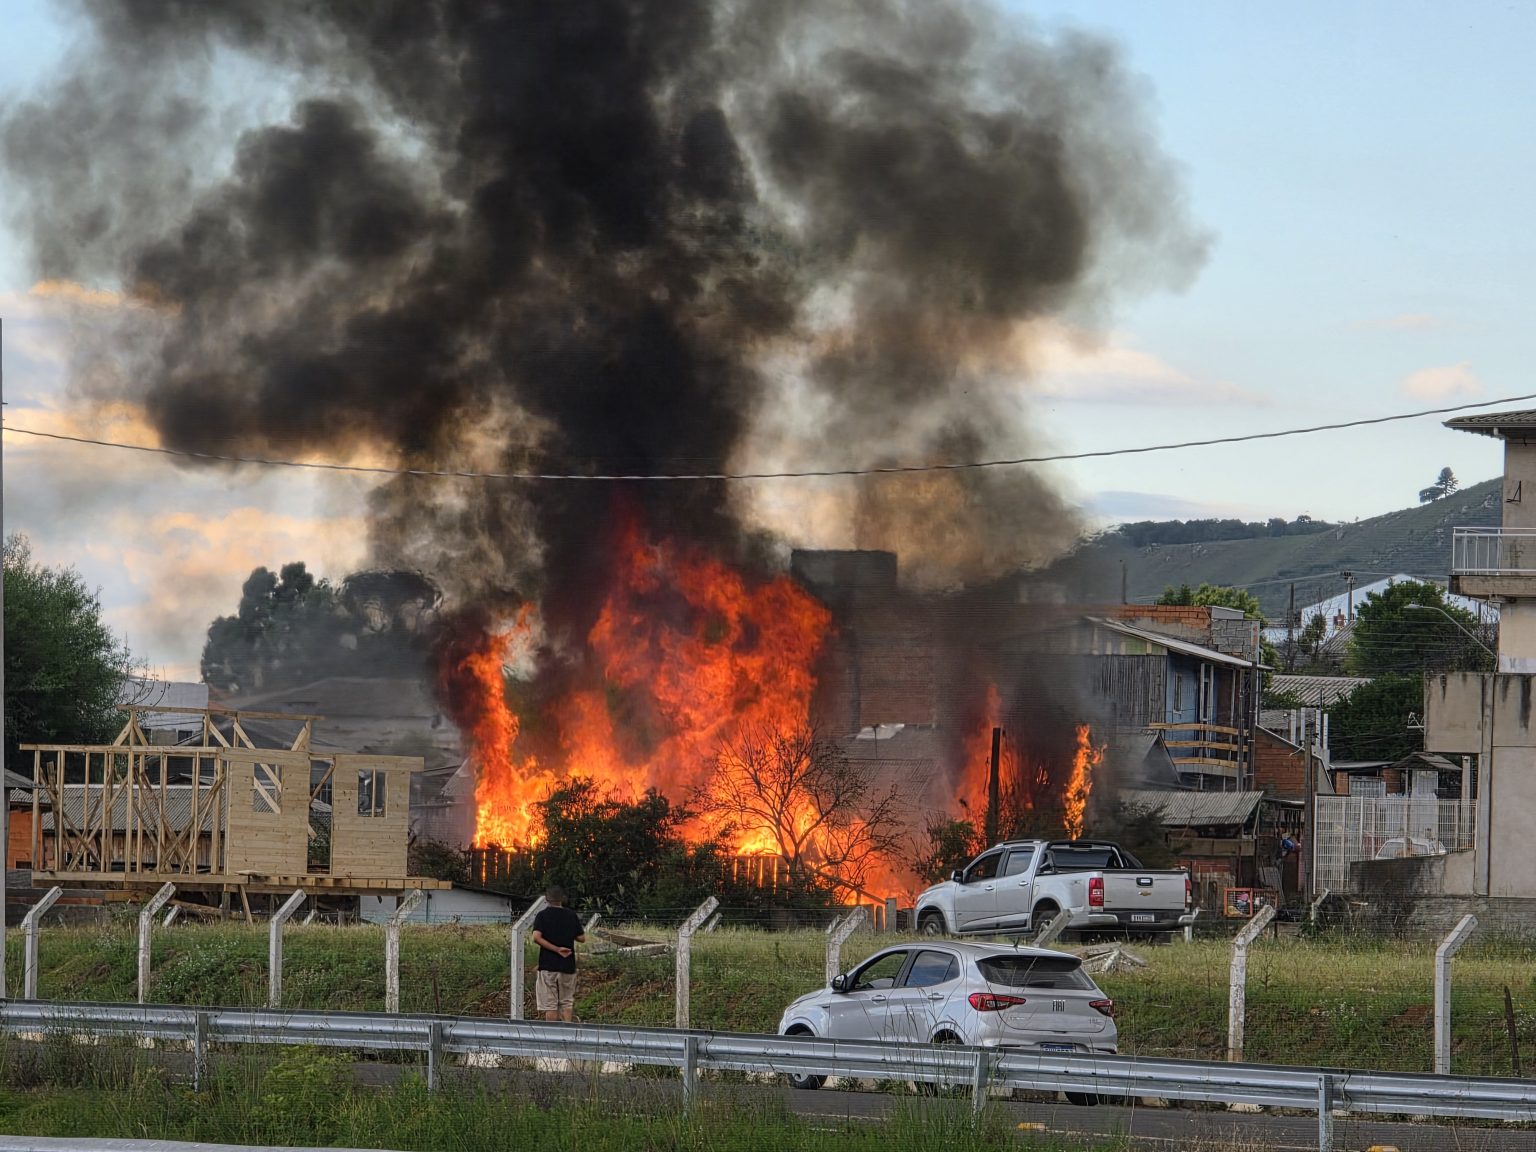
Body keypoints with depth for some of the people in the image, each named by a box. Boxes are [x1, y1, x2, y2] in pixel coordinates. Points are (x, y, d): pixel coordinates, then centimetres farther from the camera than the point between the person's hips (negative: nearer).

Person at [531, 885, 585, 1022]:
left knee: (549, 1005, 2)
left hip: (547, 966, -2)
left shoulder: (542, 916, -3)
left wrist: (556, 949, -14)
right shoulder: (571, 916, 2)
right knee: (567, 1003, 12)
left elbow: (536, 937, -18)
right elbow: (581, 938, 5)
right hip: (568, 965, 2)